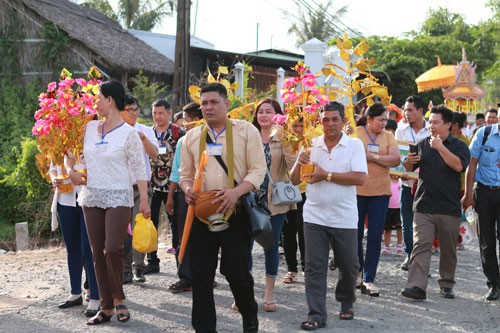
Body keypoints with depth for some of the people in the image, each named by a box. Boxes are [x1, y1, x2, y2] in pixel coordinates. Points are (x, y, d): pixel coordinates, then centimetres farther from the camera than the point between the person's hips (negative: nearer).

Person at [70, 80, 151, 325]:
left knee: (112, 250, -14)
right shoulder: (90, 127, 8)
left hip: (118, 198, -5)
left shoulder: (128, 133, -6)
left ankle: (118, 299, 8)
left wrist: (144, 200, -11)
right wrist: (71, 172, 6)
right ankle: (106, 307, 14)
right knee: (98, 254, 6)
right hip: (92, 197, 5)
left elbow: (139, 169, -7)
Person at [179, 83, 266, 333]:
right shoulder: (192, 136, 12)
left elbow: (257, 170, -4)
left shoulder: (246, 131, 1)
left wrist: (236, 191, -20)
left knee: (236, 272, 0)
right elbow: (185, 173, 19)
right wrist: (187, 188, -5)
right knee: (200, 273, 2)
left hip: (235, 211, -3)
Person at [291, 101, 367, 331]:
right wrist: (299, 163, -14)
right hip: (314, 216, 2)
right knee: (314, 268, 0)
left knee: (349, 266, 11)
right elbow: (294, 180, 6)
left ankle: (346, 303, 35)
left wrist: (326, 175, -17)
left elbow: (360, 178, -16)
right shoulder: (311, 146, 5)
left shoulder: (354, 145, -3)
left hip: (344, 218, -1)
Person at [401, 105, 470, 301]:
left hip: (449, 208, -1)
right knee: (421, 245, -11)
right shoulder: (422, 144, 12)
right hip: (424, 206, 1)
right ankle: (417, 286, -18)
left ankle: (446, 285, 24)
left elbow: (459, 166, -17)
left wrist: (440, 147, -20)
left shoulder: (458, 146, 2)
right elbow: (409, 169, 20)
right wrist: (409, 161, -3)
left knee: (448, 249, 9)